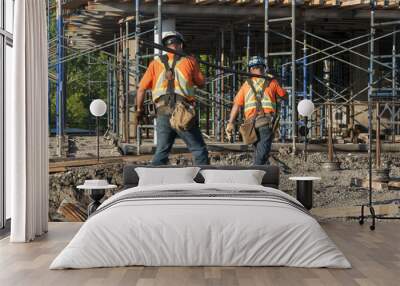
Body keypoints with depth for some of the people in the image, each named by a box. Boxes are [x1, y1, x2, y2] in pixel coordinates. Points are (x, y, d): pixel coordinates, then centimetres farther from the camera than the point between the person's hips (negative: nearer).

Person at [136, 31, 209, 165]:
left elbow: (141, 89, 7)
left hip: (163, 113, 3)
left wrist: (139, 109, 20)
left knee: (161, 152, 9)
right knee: (199, 150, 5)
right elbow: (201, 83, 15)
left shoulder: (155, 63, 9)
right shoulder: (189, 61, 4)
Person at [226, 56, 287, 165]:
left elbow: (236, 104, 4)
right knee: (262, 153, -10)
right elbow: (284, 96, 19)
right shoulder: (271, 82, 7)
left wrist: (231, 123, 4)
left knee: (259, 151, 17)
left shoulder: (246, 84, 11)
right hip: (267, 121, -3)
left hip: (251, 122, 3)